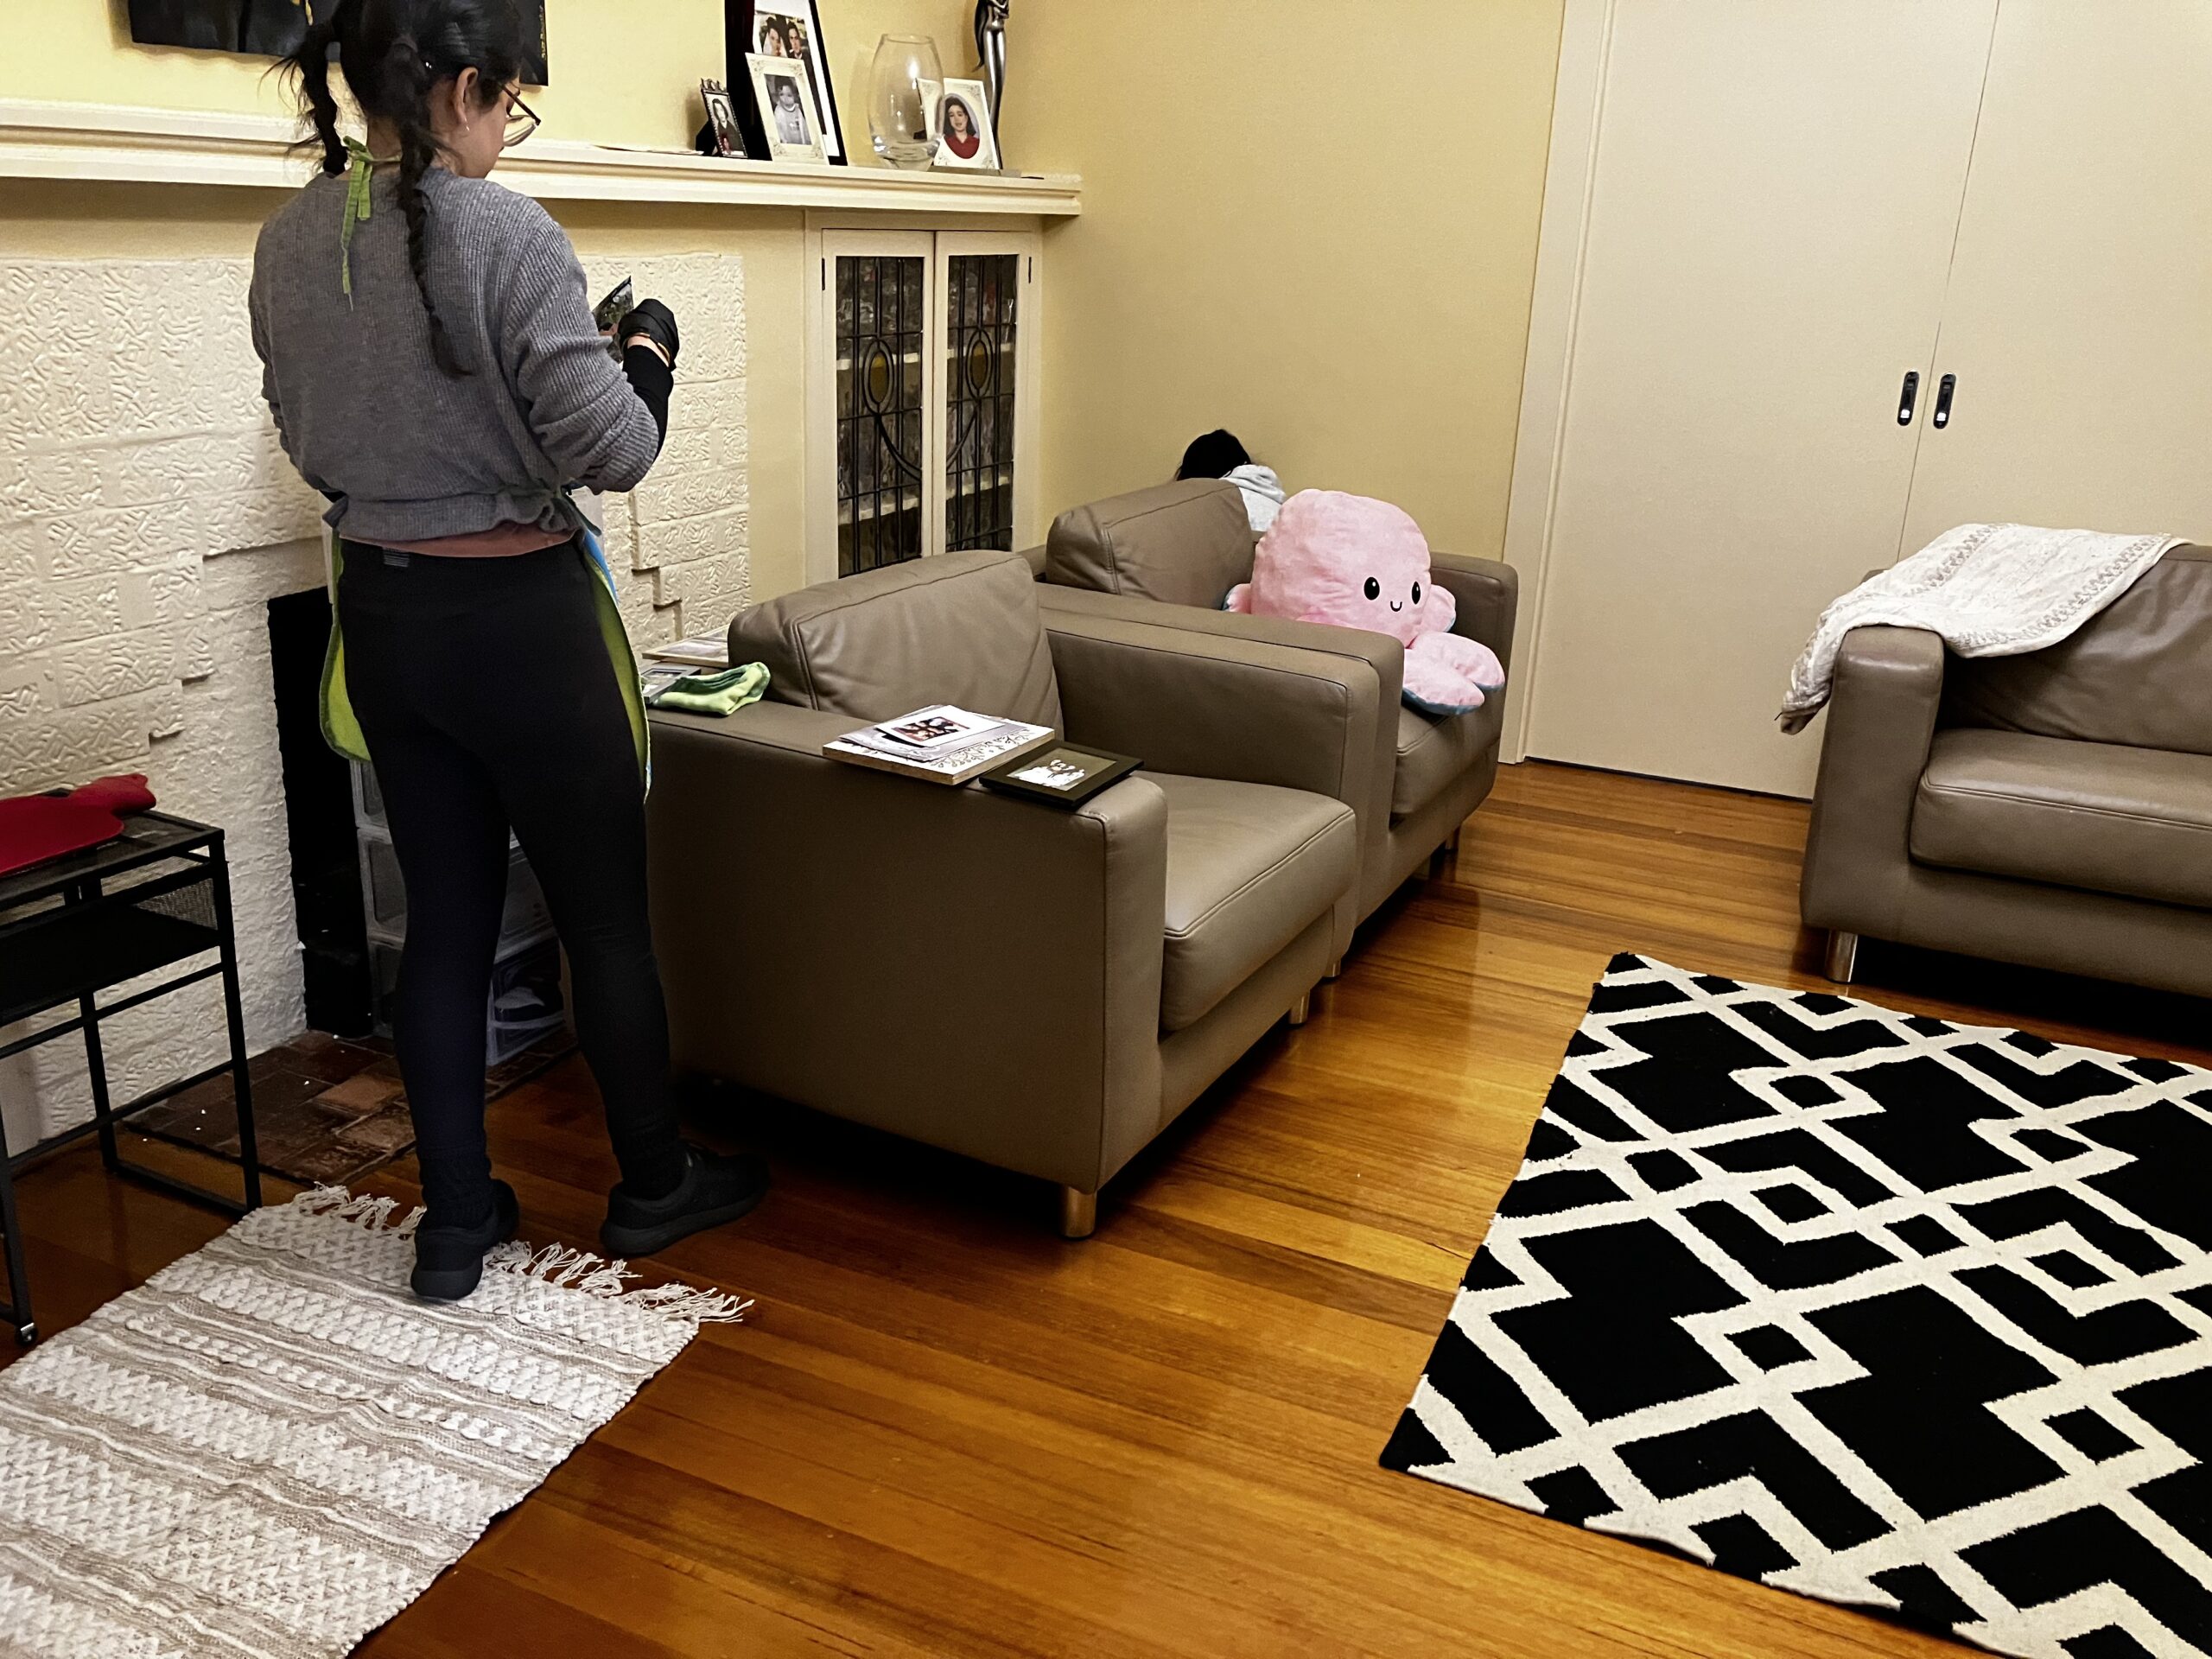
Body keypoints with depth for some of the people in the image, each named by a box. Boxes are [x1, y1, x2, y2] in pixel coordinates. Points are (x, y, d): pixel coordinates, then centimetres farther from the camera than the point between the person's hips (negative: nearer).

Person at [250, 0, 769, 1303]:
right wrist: (650, 352, 1)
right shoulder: (506, 235, -17)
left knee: (445, 920, 14)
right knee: (607, 914, 10)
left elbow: (314, 446, 15)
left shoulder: (289, 244, 5)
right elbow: (615, 453, -17)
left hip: (381, 611, 7)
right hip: (516, 615, -6)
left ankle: (456, 1224, 23)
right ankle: (653, 1187, 27)